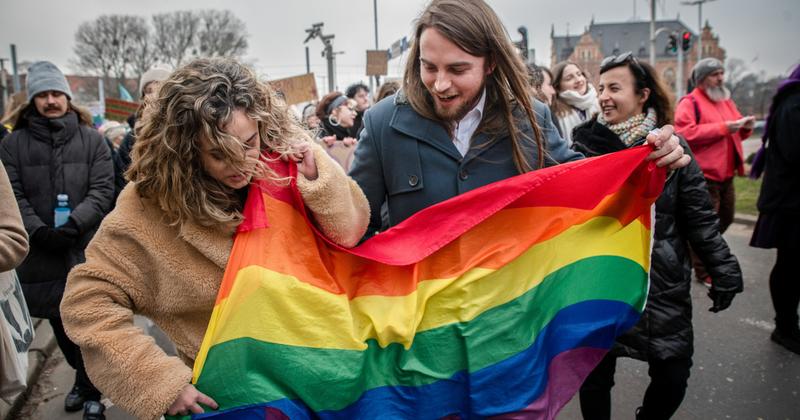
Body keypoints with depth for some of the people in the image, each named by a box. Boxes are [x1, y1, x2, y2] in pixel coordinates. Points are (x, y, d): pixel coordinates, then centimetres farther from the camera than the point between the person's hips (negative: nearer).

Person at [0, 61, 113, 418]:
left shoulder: (92, 140, 3)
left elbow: (102, 191, -4)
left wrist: (73, 225, -17)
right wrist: (38, 230, -14)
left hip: (85, 248, -2)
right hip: (40, 251, 2)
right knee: (59, 321, 14)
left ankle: (89, 388, 21)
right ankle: (84, 378, 35)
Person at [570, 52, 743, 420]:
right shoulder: (585, 145, -2)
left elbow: (699, 217, 2)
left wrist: (723, 269, 1)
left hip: (663, 283, 1)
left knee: (672, 377, 8)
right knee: (595, 376, 6)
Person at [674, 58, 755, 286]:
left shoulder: (725, 100, 18)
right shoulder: (690, 102, -8)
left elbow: (735, 133, 26)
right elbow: (684, 134, -23)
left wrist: (745, 127, 2)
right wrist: (723, 128, -22)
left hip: (726, 174, 9)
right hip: (704, 175, -8)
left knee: (725, 218, 18)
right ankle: (704, 271, 10)